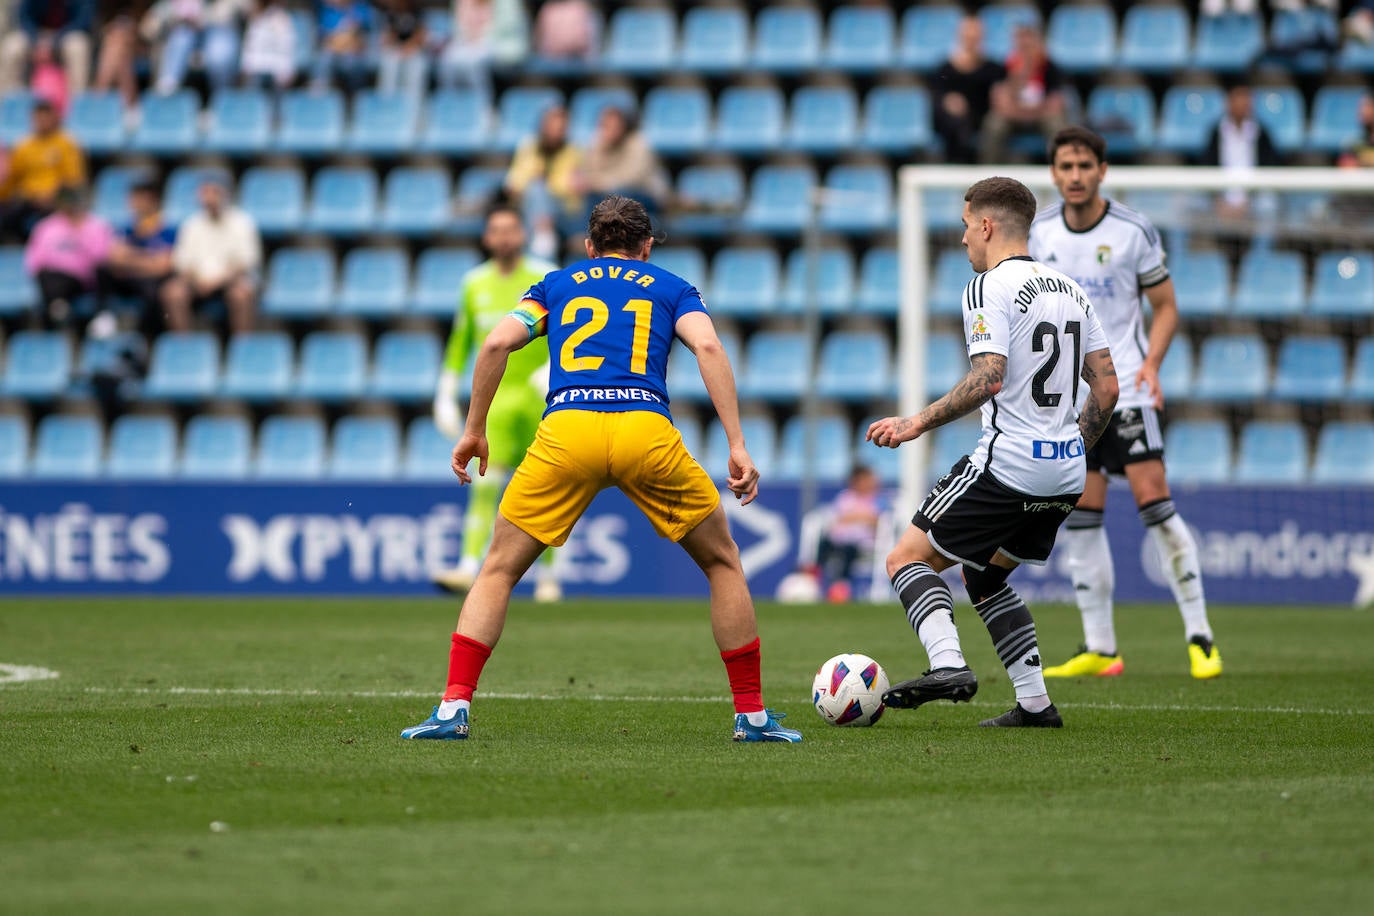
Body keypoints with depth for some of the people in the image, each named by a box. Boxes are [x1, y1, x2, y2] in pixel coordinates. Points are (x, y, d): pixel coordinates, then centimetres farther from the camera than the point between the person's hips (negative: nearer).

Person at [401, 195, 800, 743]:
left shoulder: (557, 285, 28)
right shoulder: (671, 288, 25)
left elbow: (497, 343, 12)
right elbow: (708, 347, 5)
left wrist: (473, 431, 20)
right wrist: (738, 447, 1)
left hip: (566, 430, 0)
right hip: (647, 428, 0)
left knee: (498, 570, 14)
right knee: (722, 563, 19)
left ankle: (453, 707, -1)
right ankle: (752, 714, 16)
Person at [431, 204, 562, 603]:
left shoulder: (546, 279, -1)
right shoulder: (475, 283, 9)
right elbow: (460, 341, 17)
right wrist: (446, 394, 13)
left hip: (539, 397, -1)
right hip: (495, 397, 2)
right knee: (485, 482, -13)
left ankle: (548, 575, 12)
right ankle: (470, 567, -23)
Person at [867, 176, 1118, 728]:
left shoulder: (989, 288, -9)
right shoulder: (1069, 289, 15)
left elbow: (989, 378, -22)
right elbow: (1106, 388, 13)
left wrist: (918, 423, -17)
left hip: (1006, 465, -8)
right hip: (1066, 475, 8)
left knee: (908, 558, 0)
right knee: (983, 577, 23)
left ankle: (948, 666, -22)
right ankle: (1035, 703, 13)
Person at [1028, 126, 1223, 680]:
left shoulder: (1133, 231, -7)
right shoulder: (1042, 232, 4)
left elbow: (1165, 307, 0)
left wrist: (1150, 362, -16)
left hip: (1124, 387, -4)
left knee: (1153, 500, -12)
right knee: (1080, 519, 2)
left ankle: (1199, 637, -6)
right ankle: (1099, 649, 8)